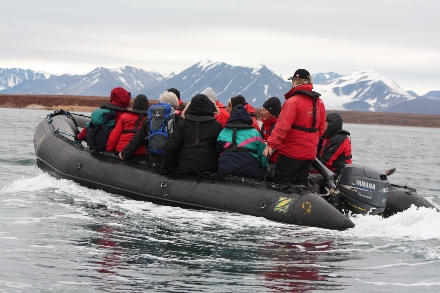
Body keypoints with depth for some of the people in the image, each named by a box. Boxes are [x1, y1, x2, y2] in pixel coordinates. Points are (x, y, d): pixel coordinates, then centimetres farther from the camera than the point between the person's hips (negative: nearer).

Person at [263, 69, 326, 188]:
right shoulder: (319, 102, 8)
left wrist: (271, 144, -27)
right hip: (310, 153, 8)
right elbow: (321, 129, 15)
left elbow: (283, 125, -25)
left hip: (291, 152, -8)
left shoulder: (293, 101, -16)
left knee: (282, 185, -4)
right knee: (302, 183, 14)